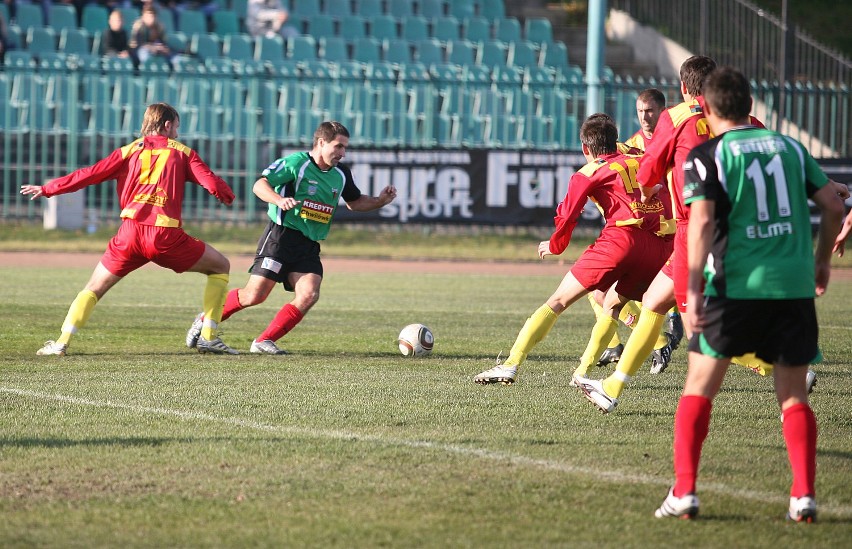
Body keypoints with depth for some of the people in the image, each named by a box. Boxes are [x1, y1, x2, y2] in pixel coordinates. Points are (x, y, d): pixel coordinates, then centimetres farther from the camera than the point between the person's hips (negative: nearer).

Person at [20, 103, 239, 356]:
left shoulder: (130, 150, 17)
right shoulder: (182, 152, 13)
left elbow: (89, 174, 13)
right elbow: (211, 182, 2)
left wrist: (47, 189, 20)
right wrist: (228, 195, 24)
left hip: (130, 232, 2)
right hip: (165, 235, -2)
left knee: (95, 288, 16)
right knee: (220, 266, 18)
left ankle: (62, 342, -3)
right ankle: (208, 336, 9)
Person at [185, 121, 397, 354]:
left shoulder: (341, 174, 11)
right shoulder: (296, 163, -11)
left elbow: (355, 203, 27)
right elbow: (260, 185, -19)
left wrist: (380, 201, 10)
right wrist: (279, 200, -38)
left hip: (309, 246, 6)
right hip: (281, 236, -6)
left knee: (308, 295, -15)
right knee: (255, 295, -10)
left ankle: (263, 342, -7)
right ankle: (205, 320, 12)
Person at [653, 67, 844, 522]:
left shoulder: (707, 156, -1)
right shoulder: (789, 147, 12)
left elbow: (702, 220, -14)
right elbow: (833, 206, 11)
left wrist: (694, 287, -15)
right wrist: (821, 260, 24)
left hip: (736, 286, -3)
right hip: (794, 285, 3)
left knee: (699, 386, 8)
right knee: (793, 395, 11)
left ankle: (684, 492, 0)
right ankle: (804, 496, -1)